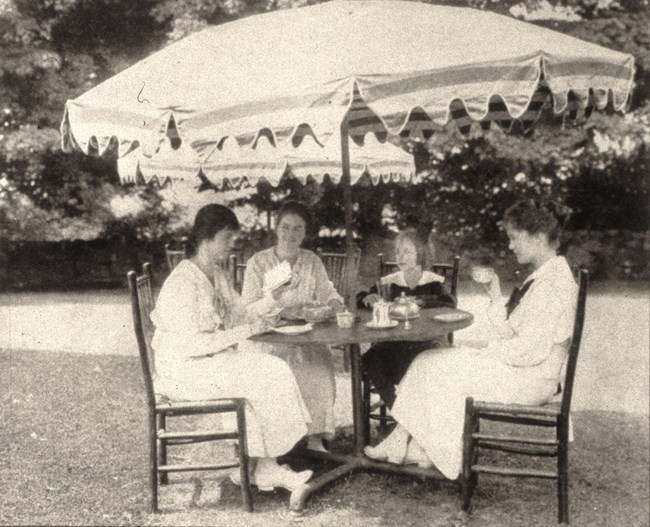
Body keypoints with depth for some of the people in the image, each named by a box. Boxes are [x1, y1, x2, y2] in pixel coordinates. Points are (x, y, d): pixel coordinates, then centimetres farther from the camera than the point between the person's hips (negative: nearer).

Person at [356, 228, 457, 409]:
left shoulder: (433, 281, 3)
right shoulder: (390, 282, 11)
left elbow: (450, 303, -14)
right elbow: (360, 299, 10)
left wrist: (420, 301, -26)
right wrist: (367, 298, -14)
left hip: (428, 339, -3)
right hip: (394, 341, 3)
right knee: (370, 359, -25)